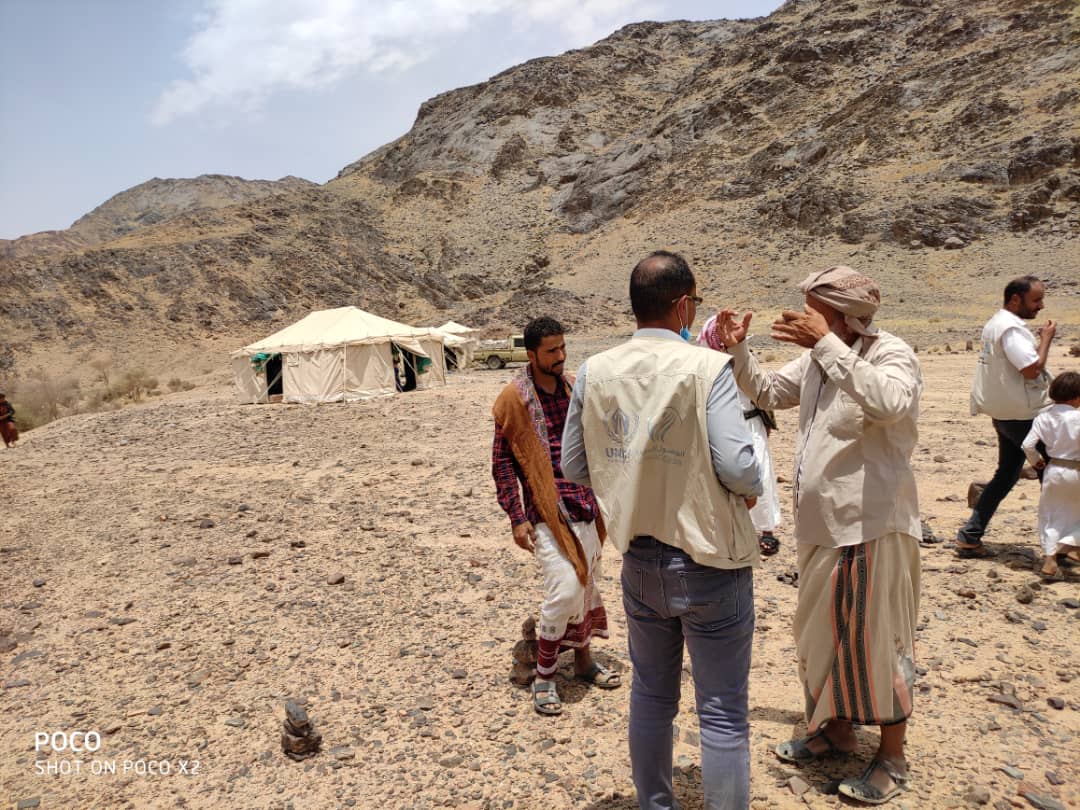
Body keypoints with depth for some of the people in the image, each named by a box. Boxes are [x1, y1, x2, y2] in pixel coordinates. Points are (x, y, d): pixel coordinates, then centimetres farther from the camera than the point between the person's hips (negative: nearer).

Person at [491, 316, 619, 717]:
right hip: (548, 511, -6)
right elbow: (502, 462, -6)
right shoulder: (514, 398, -9)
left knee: (587, 582, 15)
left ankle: (583, 658, 36)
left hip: (586, 506, 6)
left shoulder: (574, 388, 7)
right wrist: (517, 518, -10)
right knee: (565, 587, -12)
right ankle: (543, 677, 7)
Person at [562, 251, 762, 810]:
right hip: (709, 562, -4)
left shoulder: (594, 371, -3)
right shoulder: (708, 368, -16)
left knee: (652, 693, 22)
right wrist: (753, 489, 1)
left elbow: (573, 466, 3)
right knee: (722, 712, 10)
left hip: (639, 559, 5)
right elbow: (738, 467, -21)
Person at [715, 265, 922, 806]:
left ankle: (892, 758, 23)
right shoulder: (818, 360, 8)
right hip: (821, 528, 8)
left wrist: (826, 344, -35)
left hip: (873, 528, -8)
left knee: (877, 640, 4)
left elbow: (888, 403, -36)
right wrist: (738, 351, 3)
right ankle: (836, 731, 39)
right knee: (822, 634, 19)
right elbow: (767, 392, 19)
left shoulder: (892, 355, -14)